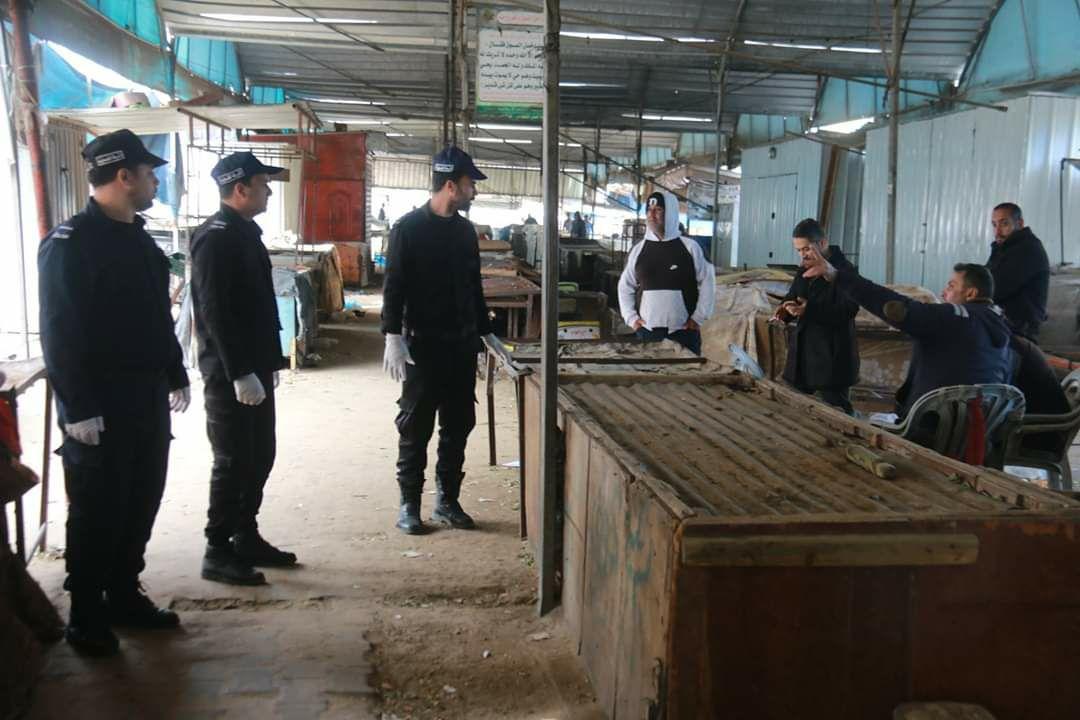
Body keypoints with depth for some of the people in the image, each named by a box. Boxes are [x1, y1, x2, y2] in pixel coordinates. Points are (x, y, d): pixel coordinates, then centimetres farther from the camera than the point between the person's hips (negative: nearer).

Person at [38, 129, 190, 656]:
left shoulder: (139, 239, 12)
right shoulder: (70, 243, -14)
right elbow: (58, 334, -18)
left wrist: (176, 377, 18)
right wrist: (78, 409, -21)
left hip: (147, 399, 8)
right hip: (100, 407, -8)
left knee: (141, 504, 14)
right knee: (97, 512, 2)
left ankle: (125, 596, 29)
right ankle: (86, 617, 16)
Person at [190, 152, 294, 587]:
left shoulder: (245, 232, 14)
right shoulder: (216, 239, -16)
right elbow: (216, 313, -22)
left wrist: (268, 363, 19)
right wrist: (240, 373, -24)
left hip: (254, 369, 10)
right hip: (230, 375, -9)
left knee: (260, 456, 14)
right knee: (233, 462, -3)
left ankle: (246, 538, 26)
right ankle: (218, 554, 8)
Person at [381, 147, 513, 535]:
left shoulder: (466, 230, 11)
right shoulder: (409, 227, -7)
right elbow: (394, 285, -10)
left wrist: (486, 332, 19)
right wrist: (393, 337, -18)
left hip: (462, 344, 6)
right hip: (423, 344, -6)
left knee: (459, 424, 9)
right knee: (416, 427, 1)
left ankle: (447, 500, 19)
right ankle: (409, 503, 12)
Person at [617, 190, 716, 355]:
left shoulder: (690, 247, -1)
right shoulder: (638, 250, 6)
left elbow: (707, 283, 2)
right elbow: (626, 286, 15)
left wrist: (698, 318, -1)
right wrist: (631, 318, 6)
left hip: (683, 331, -2)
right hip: (647, 330, 2)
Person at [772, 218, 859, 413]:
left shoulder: (844, 270, -14)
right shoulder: (803, 271, 12)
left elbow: (847, 310, -23)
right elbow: (793, 296, 23)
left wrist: (809, 310, -32)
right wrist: (785, 308, -2)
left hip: (832, 358, -8)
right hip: (803, 353, 8)